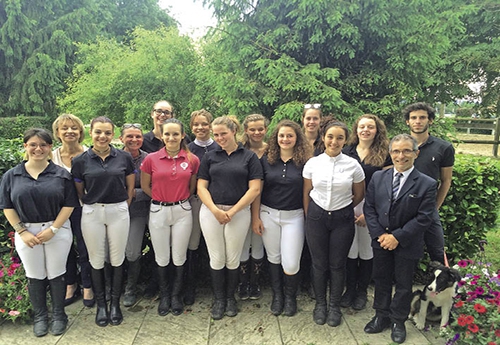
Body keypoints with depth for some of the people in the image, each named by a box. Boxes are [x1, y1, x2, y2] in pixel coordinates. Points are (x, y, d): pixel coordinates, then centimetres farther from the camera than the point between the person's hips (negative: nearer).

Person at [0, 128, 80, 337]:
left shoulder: (61, 174, -3)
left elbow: (69, 204, -5)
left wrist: (52, 229, -12)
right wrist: (22, 232, -6)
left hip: (57, 231, -1)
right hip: (26, 233, 2)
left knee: (56, 275, 9)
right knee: (35, 277, 12)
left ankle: (58, 316, 26)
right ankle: (40, 317, 30)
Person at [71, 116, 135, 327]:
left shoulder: (124, 158, -2)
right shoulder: (80, 161, -3)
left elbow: (130, 187, 6)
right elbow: (79, 192, 7)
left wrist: (122, 207, 4)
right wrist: (91, 205, 4)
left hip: (118, 212, 0)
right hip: (92, 214, 0)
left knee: (117, 259, 8)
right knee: (97, 260, 9)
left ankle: (115, 303, 26)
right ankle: (100, 304, 27)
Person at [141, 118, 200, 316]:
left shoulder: (192, 160, -4)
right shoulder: (151, 159, -5)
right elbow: (145, 186, 7)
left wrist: (179, 198, 6)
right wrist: (162, 198, 7)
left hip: (182, 211, 0)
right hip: (158, 211, 0)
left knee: (179, 257, 9)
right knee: (162, 258, 11)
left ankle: (176, 295, 31)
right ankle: (164, 296, 33)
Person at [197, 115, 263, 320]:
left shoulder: (249, 157, 1)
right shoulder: (210, 157, 8)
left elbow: (254, 189, -5)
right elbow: (201, 187, 3)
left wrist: (232, 211, -11)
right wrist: (215, 210, -11)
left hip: (239, 212, -1)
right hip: (211, 211, 2)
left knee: (233, 258, 8)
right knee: (216, 258, 7)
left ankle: (230, 298, 28)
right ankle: (219, 299, 25)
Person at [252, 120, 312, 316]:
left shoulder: (305, 162, -4)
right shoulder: (266, 160, 0)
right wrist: (255, 217, 0)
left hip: (294, 216, -2)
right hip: (268, 214, 2)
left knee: (291, 263, -3)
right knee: (273, 257, 14)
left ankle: (290, 297, 27)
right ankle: (277, 295, 36)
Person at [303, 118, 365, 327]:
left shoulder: (353, 165, -7)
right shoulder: (312, 163, -4)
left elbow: (359, 195, 7)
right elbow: (307, 193, 6)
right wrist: (309, 217, 8)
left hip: (343, 219, 0)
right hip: (316, 217, 1)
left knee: (337, 264, 9)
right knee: (319, 263, 9)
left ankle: (335, 306, 29)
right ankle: (320, 303, 30)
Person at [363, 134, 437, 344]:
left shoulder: (427, 184, -11)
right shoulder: (378, 178, -2)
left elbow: (424, 218, -14)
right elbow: (369, 208, -1)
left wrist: (398, 237, -17)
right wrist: (379, 234, -11)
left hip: (407, 245, -3)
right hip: (381, 241, 3)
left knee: (403, 284, 14)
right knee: (381, 280, 17)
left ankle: (398, 321, 34)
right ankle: (381, 316, 37)